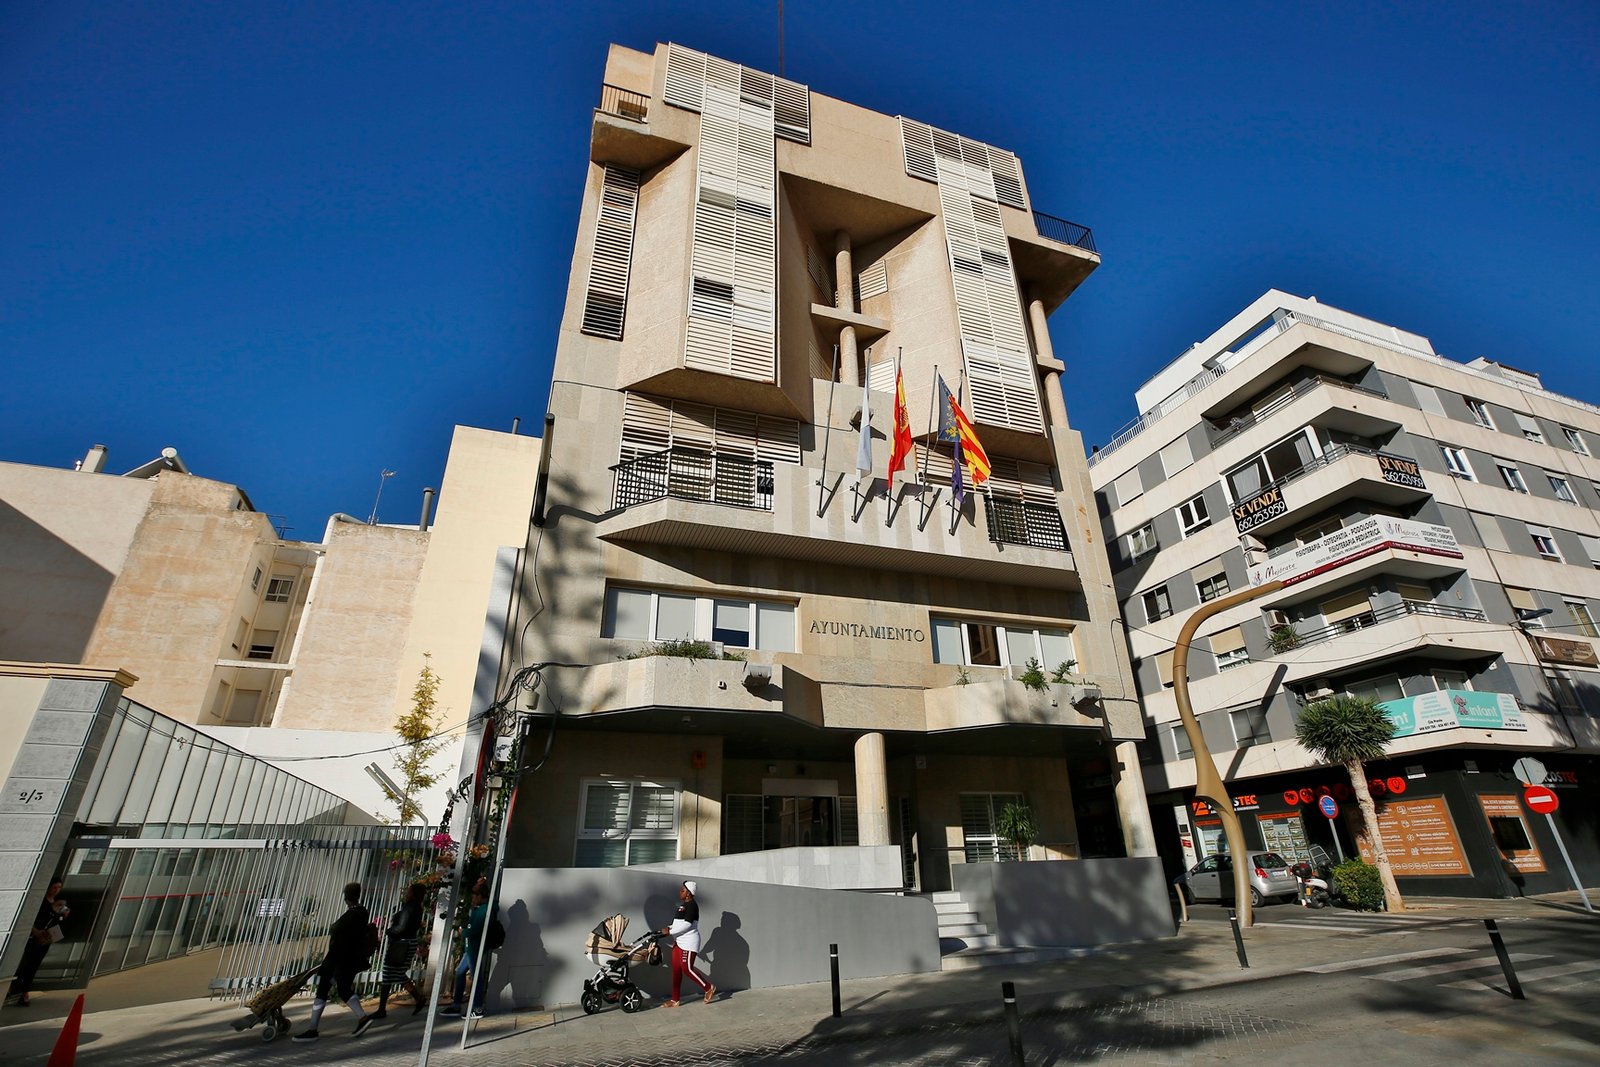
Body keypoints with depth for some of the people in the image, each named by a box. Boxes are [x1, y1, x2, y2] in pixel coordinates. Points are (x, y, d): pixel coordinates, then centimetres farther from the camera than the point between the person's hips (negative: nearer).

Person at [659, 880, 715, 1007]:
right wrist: (668, 930, 5)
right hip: (679, 942, 10)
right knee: (676, 970, 8)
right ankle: (674, 1000, 15)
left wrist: (669, 931, -20)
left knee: (687, 969, -8)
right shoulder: (683, 905, 15)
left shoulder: (692, 906, -16)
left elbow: (687, 924, -24)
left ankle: (709, 988, 8)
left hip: (689, 943, -10)